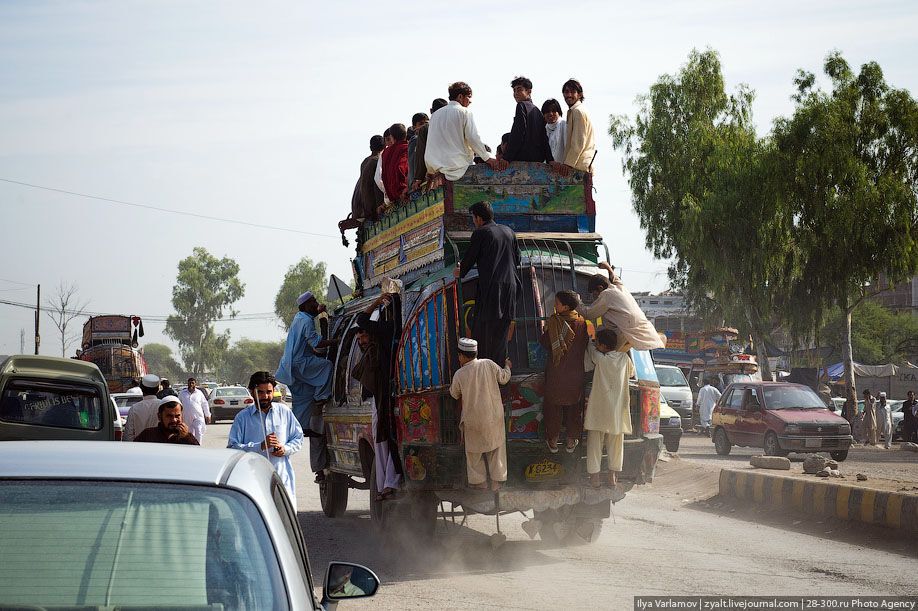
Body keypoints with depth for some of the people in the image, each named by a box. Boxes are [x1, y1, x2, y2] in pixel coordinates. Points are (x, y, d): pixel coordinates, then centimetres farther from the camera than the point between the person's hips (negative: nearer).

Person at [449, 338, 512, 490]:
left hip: (474, 419, -2)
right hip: (494, 415, 2)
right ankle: (497, 480, 25)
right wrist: (507, 366, 22)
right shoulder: (488, 364, -15)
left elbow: (455, 395, -1)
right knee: (496, 446, 19)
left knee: (474, 450, 18)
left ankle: (479, 481, 26)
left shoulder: (459, 374, -18)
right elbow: (504, 378, 0)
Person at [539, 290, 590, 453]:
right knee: (574, 406, 17)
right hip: (575, 372, 2)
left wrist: (544, 331, 9)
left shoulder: (554, 322, -18)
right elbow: (585, 343, 4)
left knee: (553, 405, 14)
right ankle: (572, 441, 24)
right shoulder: (581, 323, -9)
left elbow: (544, 343, -8)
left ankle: (553, 441, 21)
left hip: (556, 373, -2)